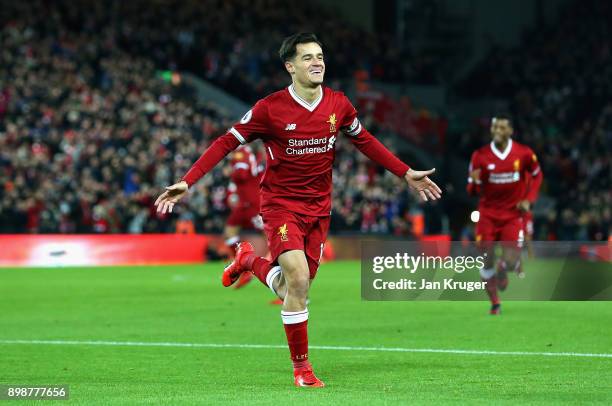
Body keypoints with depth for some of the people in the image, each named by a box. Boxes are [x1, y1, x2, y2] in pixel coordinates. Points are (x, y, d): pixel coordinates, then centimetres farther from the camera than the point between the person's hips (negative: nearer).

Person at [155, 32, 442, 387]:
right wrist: (186, 183, -18)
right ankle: (301, 367, -2)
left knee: (294, 291, 7)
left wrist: (407, 173, 13)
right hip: (281, 203, -4)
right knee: (298, 280, -19)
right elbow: (227, 142, -10)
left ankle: (250, 260, 39)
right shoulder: (270, 108, -15)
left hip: (319, 207, 4)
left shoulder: (338, 104, -3)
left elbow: (364, 141, 14)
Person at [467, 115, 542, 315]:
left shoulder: (524, 154, -9)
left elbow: (536, 175, 10)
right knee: (487, 259, 0)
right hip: (488, 214, 1)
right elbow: (474, 191, -2)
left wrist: (529, 199, -2)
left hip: (513, 214, -1)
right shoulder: (480, 156, -8)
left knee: (510, 260, -11)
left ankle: (503, 271, 28)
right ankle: (494, 303, 20)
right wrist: (474, 182, -26)